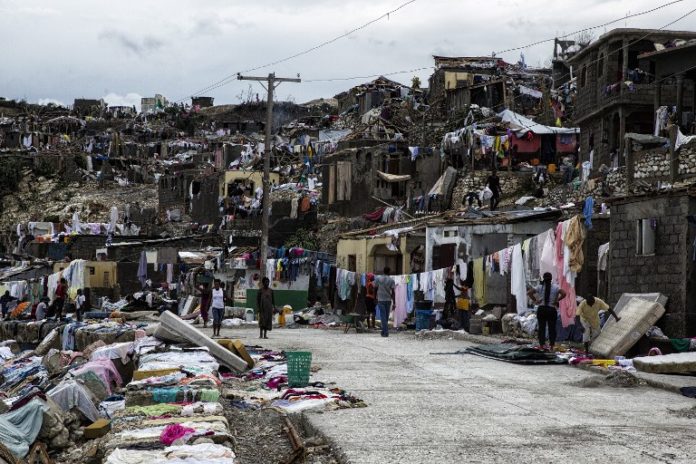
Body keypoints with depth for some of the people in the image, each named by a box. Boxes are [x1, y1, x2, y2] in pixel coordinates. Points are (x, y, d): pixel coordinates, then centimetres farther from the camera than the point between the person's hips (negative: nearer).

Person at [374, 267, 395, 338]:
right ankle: (384, 331, 18)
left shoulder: (378, 279, 1)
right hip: (388, 300, 1)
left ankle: (385, 332, -12)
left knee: (383, 316, -3)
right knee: (386, 317, 12)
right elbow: (393, 292, -5)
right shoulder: (391, 280, -1)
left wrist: (375, 299, 13)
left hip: (380, 300, -1)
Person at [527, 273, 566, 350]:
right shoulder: (555, 287, -2)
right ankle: (552, 345, 7)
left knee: (541, 328, 4)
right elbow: (563, 294, -14)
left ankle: (542, 345, -2)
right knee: (552, 328, 7)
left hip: (541, 309, 1)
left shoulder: (540, 286, 0)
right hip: (552, 310, -1)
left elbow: (529, 293, -8)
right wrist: (557, 300, -4)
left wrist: (535, 301, -2)